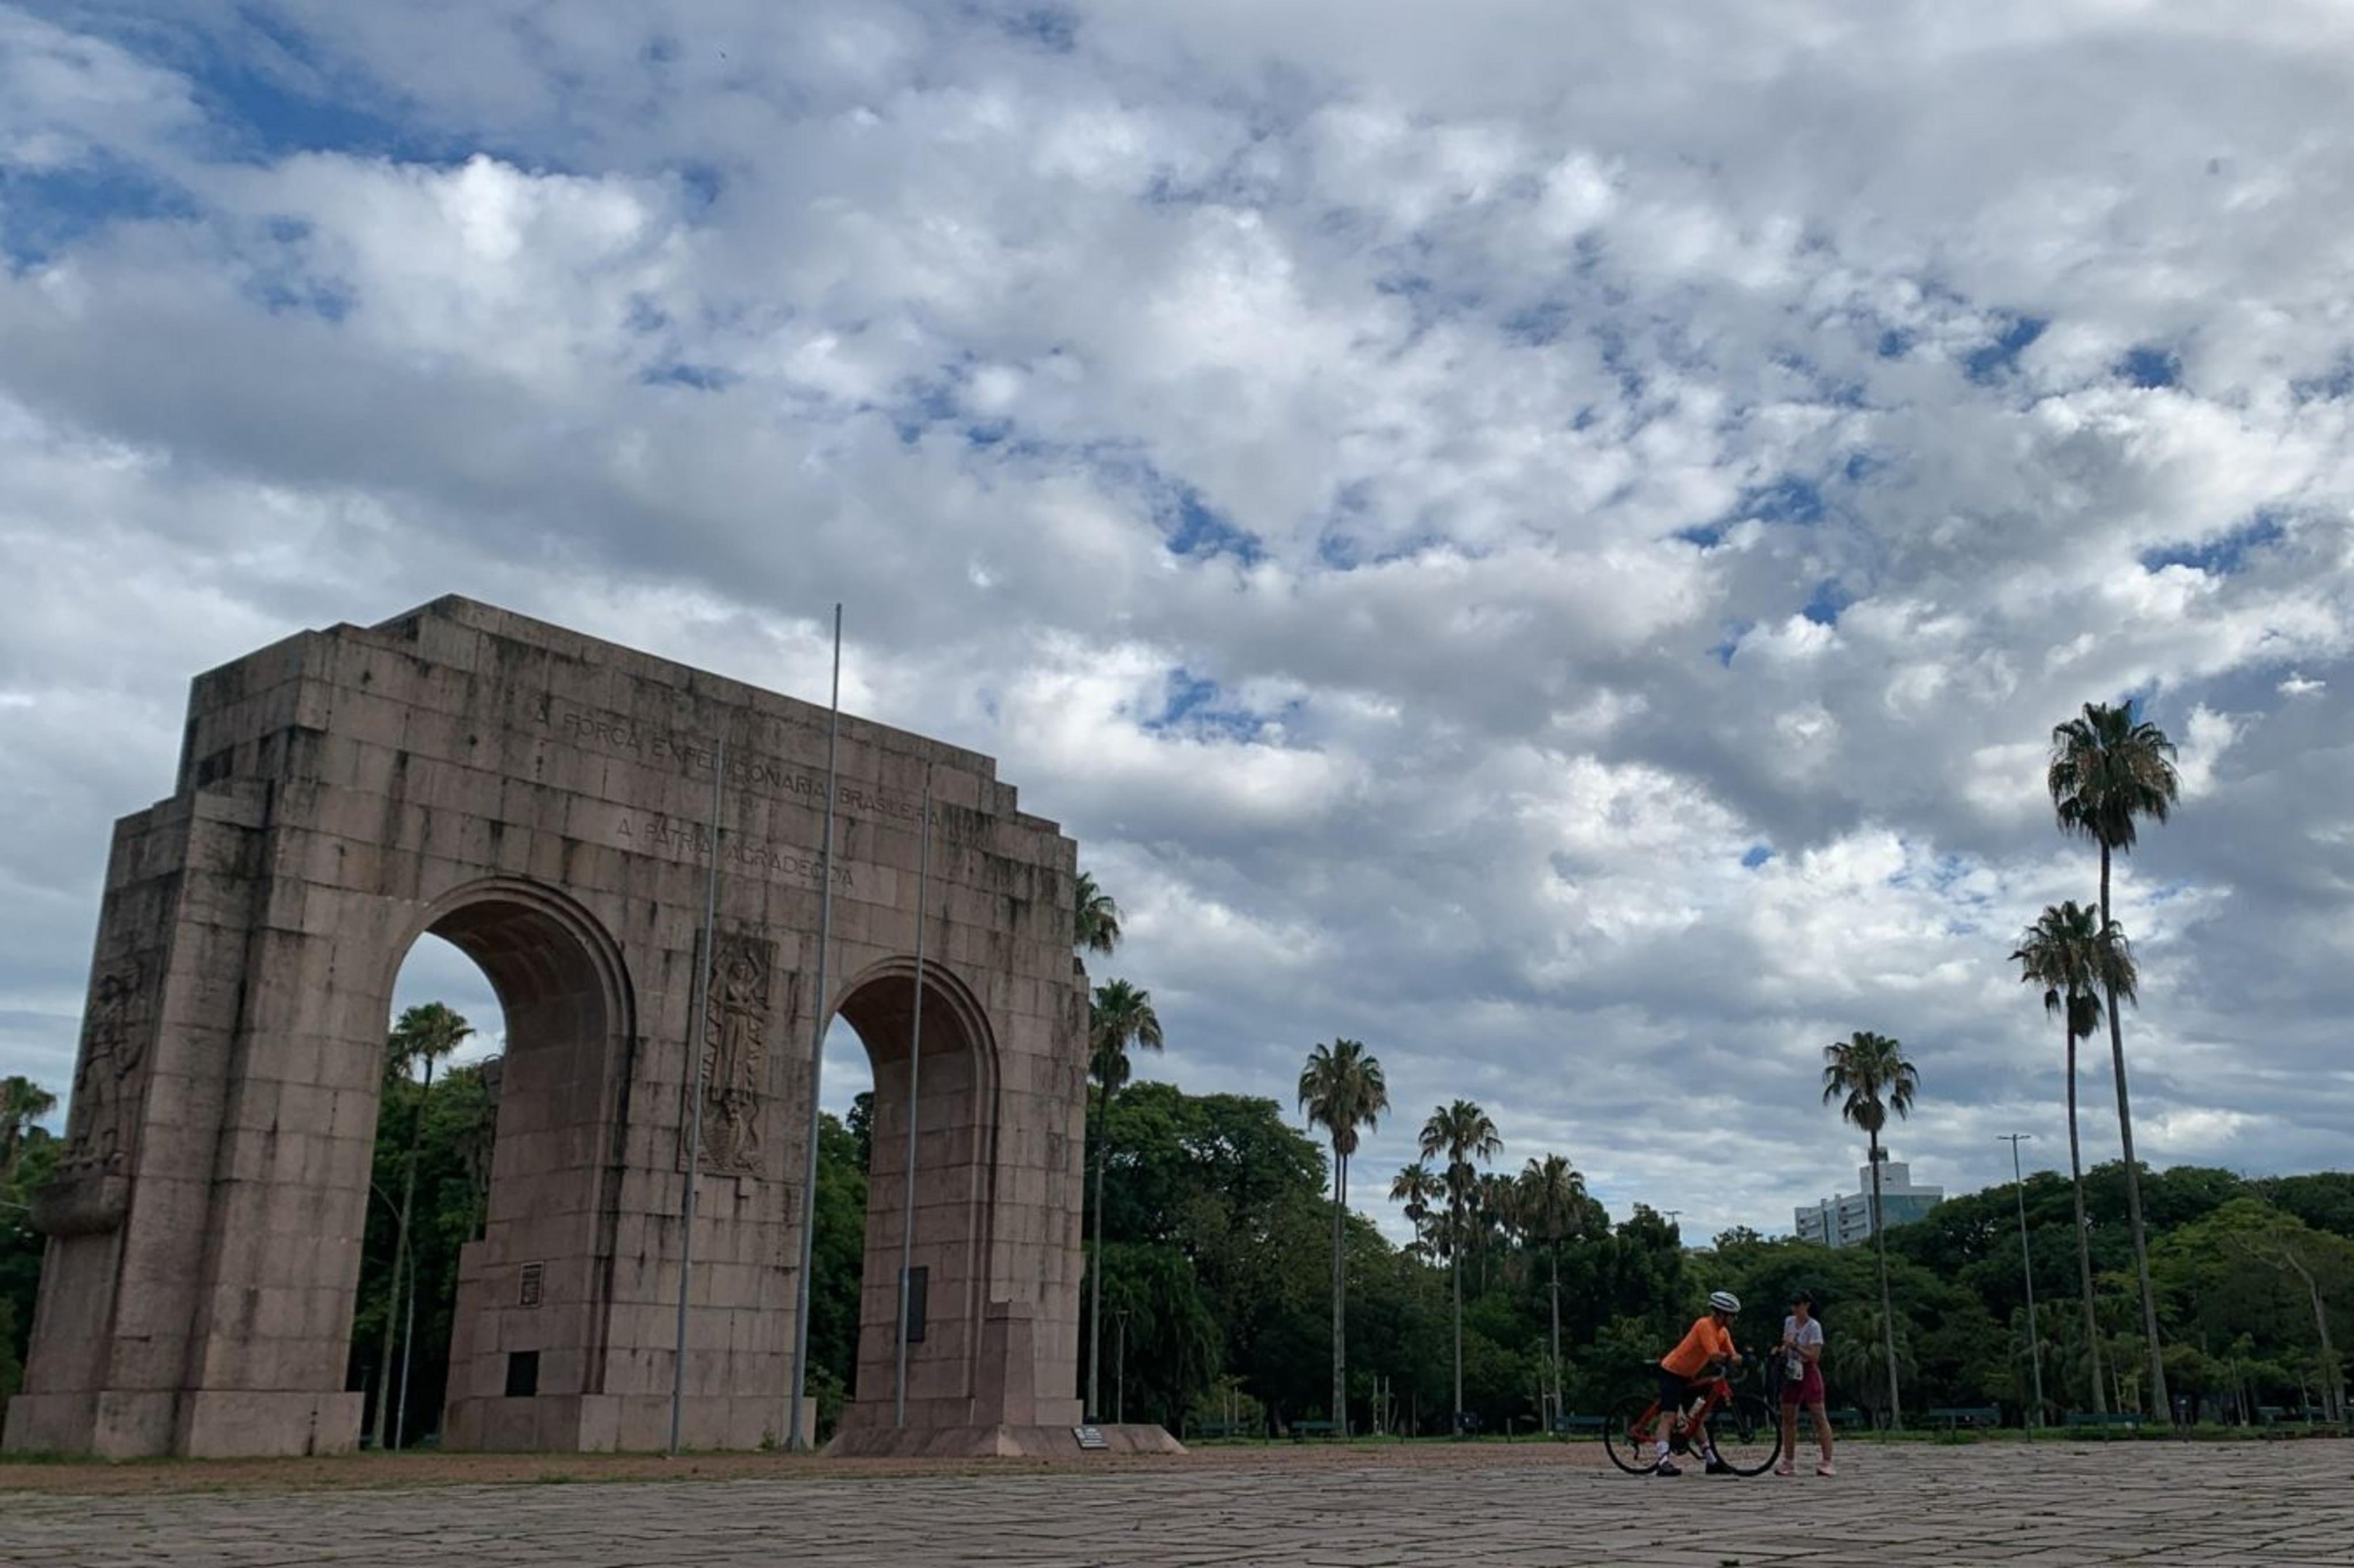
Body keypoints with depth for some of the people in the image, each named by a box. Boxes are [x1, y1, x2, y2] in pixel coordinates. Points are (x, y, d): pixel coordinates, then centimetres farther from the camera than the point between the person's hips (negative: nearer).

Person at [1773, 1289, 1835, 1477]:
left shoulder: (1814, 1326, -13)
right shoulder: (1788, 1322, 7)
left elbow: (1814, 1356, -19)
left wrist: (1794, 1345, -26)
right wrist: (1780, 1350, 0)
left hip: (1808, 1372, -7)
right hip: (1791, 1373, 7)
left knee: (1819, 1417, -7)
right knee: (1788, 1418, 7)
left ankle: (1827, 1462, -8)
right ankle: (1789, 1463, 13)